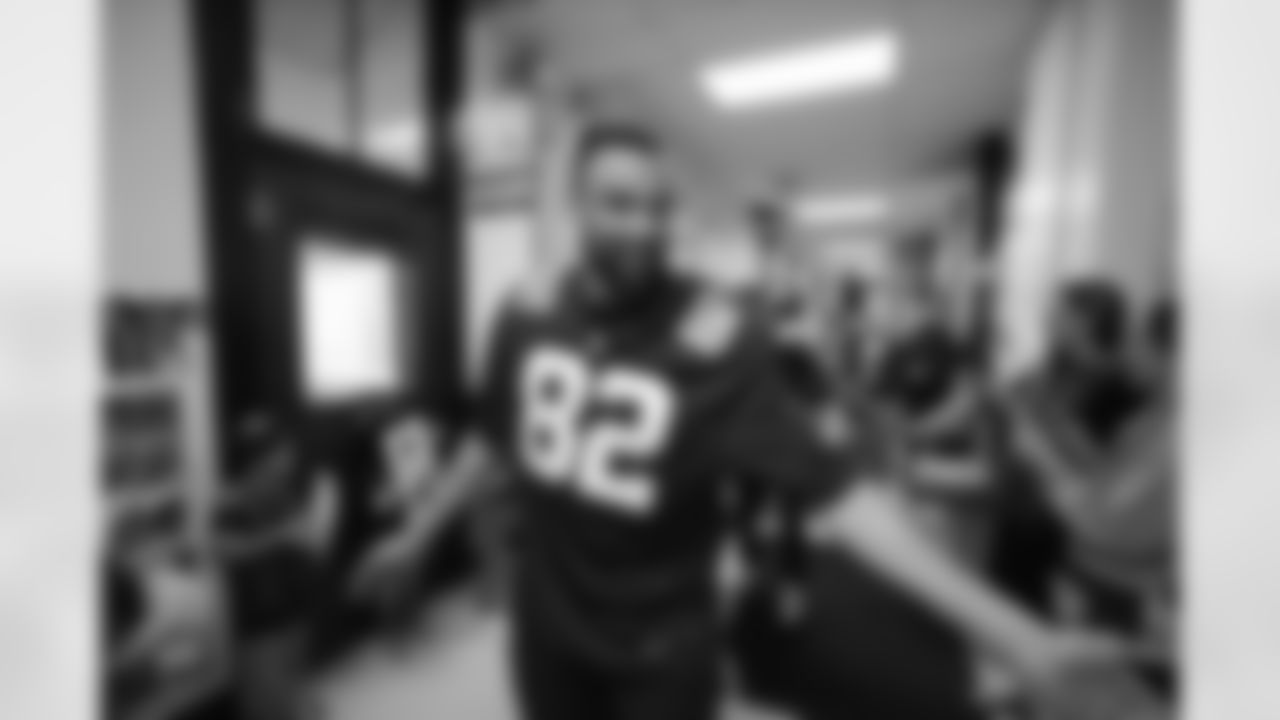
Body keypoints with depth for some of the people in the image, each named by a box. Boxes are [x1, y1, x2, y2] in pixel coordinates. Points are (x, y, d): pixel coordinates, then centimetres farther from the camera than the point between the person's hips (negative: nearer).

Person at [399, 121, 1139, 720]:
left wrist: (1016, 633, -31)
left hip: (662, 646, -3)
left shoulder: (715, 340, -23)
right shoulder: (530, 312, -9)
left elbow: (834, 488, -26)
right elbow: (494, 442, 6)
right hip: (547, 624, 4)